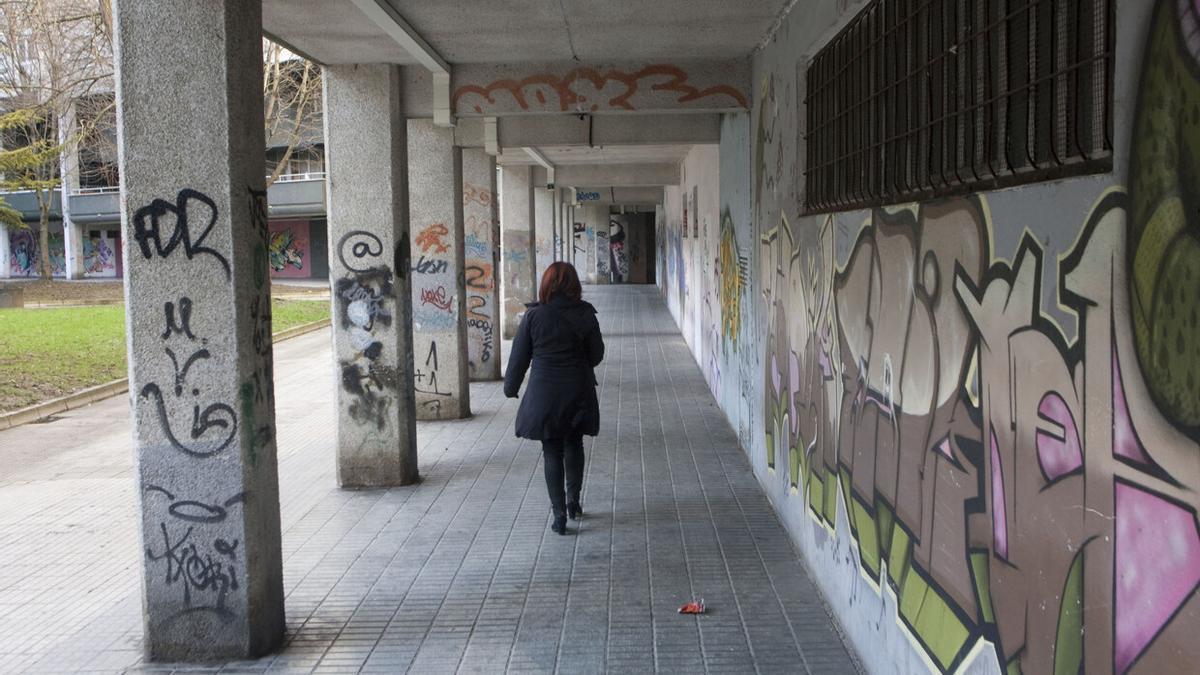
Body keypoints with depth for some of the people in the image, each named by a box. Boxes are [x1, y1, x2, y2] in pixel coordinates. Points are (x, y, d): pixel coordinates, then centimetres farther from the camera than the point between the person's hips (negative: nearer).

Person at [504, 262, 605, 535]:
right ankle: (573, 502, 28)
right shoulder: (586, 314, -6)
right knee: (574, 445, 21)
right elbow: (596, 354, 2)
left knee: (552, 452, 6)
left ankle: (560, 514, 6)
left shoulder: (533, 316, -9)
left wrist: (511, 387, 12)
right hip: (579, 393, 2)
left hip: (544, 394, -2)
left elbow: (519, 357, -2)